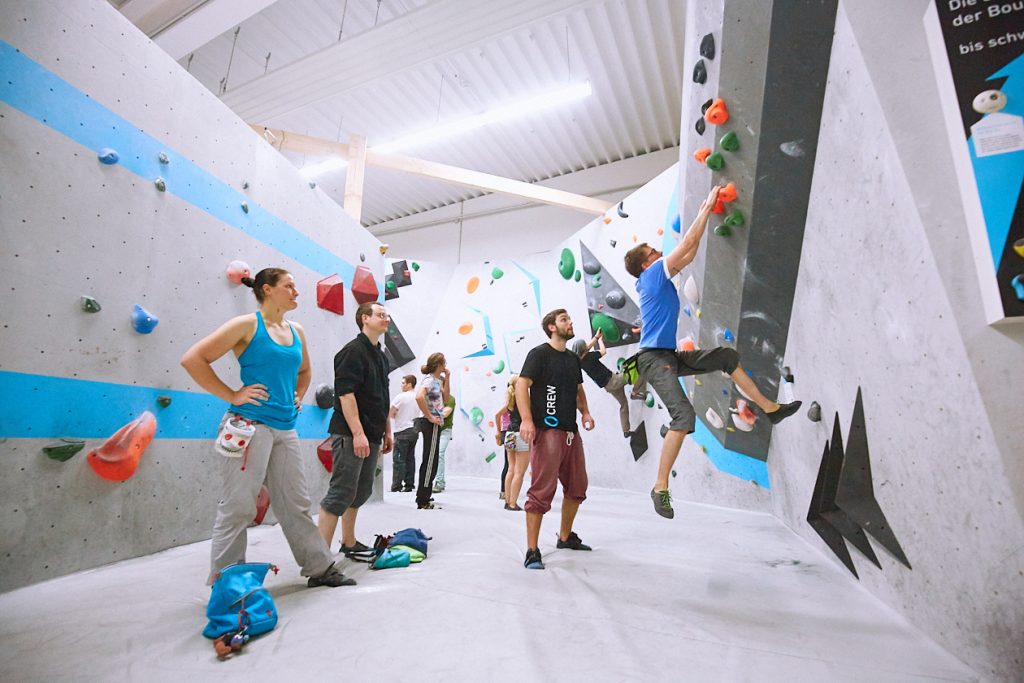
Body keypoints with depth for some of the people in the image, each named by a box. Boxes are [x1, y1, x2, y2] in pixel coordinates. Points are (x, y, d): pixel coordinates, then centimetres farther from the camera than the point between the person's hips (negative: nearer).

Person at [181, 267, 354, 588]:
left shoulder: (296, 331, 12)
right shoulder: (247, 324, -6)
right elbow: (192, 359, -10)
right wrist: (232, 396, -12)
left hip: (286, 428, 7)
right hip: (250, 425, -6)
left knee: (296, 504, 14)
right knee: (238, 507, 2)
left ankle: (320, 568, 24)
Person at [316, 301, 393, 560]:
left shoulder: (381, 356, 17)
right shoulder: (353, 350, -10)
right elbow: (346, 394, -19)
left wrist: (387, 431, 20)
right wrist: (358, 433, -23)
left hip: (371, 436, 9)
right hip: (350, 435, -9)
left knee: (362, 491, 15)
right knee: (341, 492, -6)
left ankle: (349, 543, 29)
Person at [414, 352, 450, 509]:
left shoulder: (437, 380, 14)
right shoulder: (429, 380, -13)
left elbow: (445, 398, 22)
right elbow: (419, 397, -31)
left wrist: (446, 380, 14)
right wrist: (429, 417, -23)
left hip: (435, 424, 9)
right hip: (431, 424, -9)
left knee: (431, 462, 15)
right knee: (430, 462, -5)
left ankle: (424, 499, 24)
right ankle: (422, 501, 2)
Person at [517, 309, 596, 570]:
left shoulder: (573, 359, 18)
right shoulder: (539, 353, -4)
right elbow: (522, 385, -13)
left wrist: (585, 412, 8)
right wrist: (526, 419, -25)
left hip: (571, 432, 8)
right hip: (547, 431, -8)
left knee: (577, 488, 18)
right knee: (542, 491, -8)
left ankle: (565, 537, 36)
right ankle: (532, 551, 3)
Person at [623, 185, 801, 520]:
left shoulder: (658, 277, 19)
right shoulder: (653, 274, -6)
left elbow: (688, 253, 25)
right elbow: (688, 242, -6)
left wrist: (703, 213, 26)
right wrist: (708, 207, 6)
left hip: (670, 356, 10)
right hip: (654, 358, -10)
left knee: (726, 356, 14)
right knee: (684, 415, -22)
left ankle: (770, 408, 24)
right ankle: (661, 487, -14)